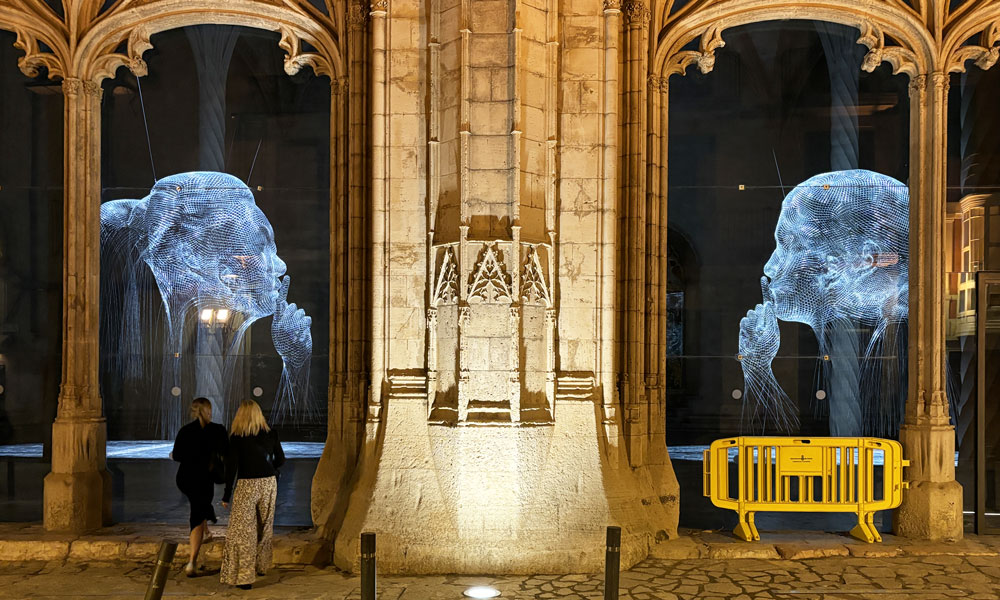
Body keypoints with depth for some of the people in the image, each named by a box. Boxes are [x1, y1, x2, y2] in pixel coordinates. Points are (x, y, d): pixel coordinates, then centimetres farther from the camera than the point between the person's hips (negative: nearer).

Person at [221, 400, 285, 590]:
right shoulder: (271, 434, 1)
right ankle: (261, 566, 33)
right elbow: (280, 460, 11)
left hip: (247, 485, -4)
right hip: (269, 483, 4)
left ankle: (244, 576, -1)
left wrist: (226, 495, -3)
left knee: (243, 530, 1)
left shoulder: (236, 437, -9)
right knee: (264, 527, 19)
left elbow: (231, 466, -9)